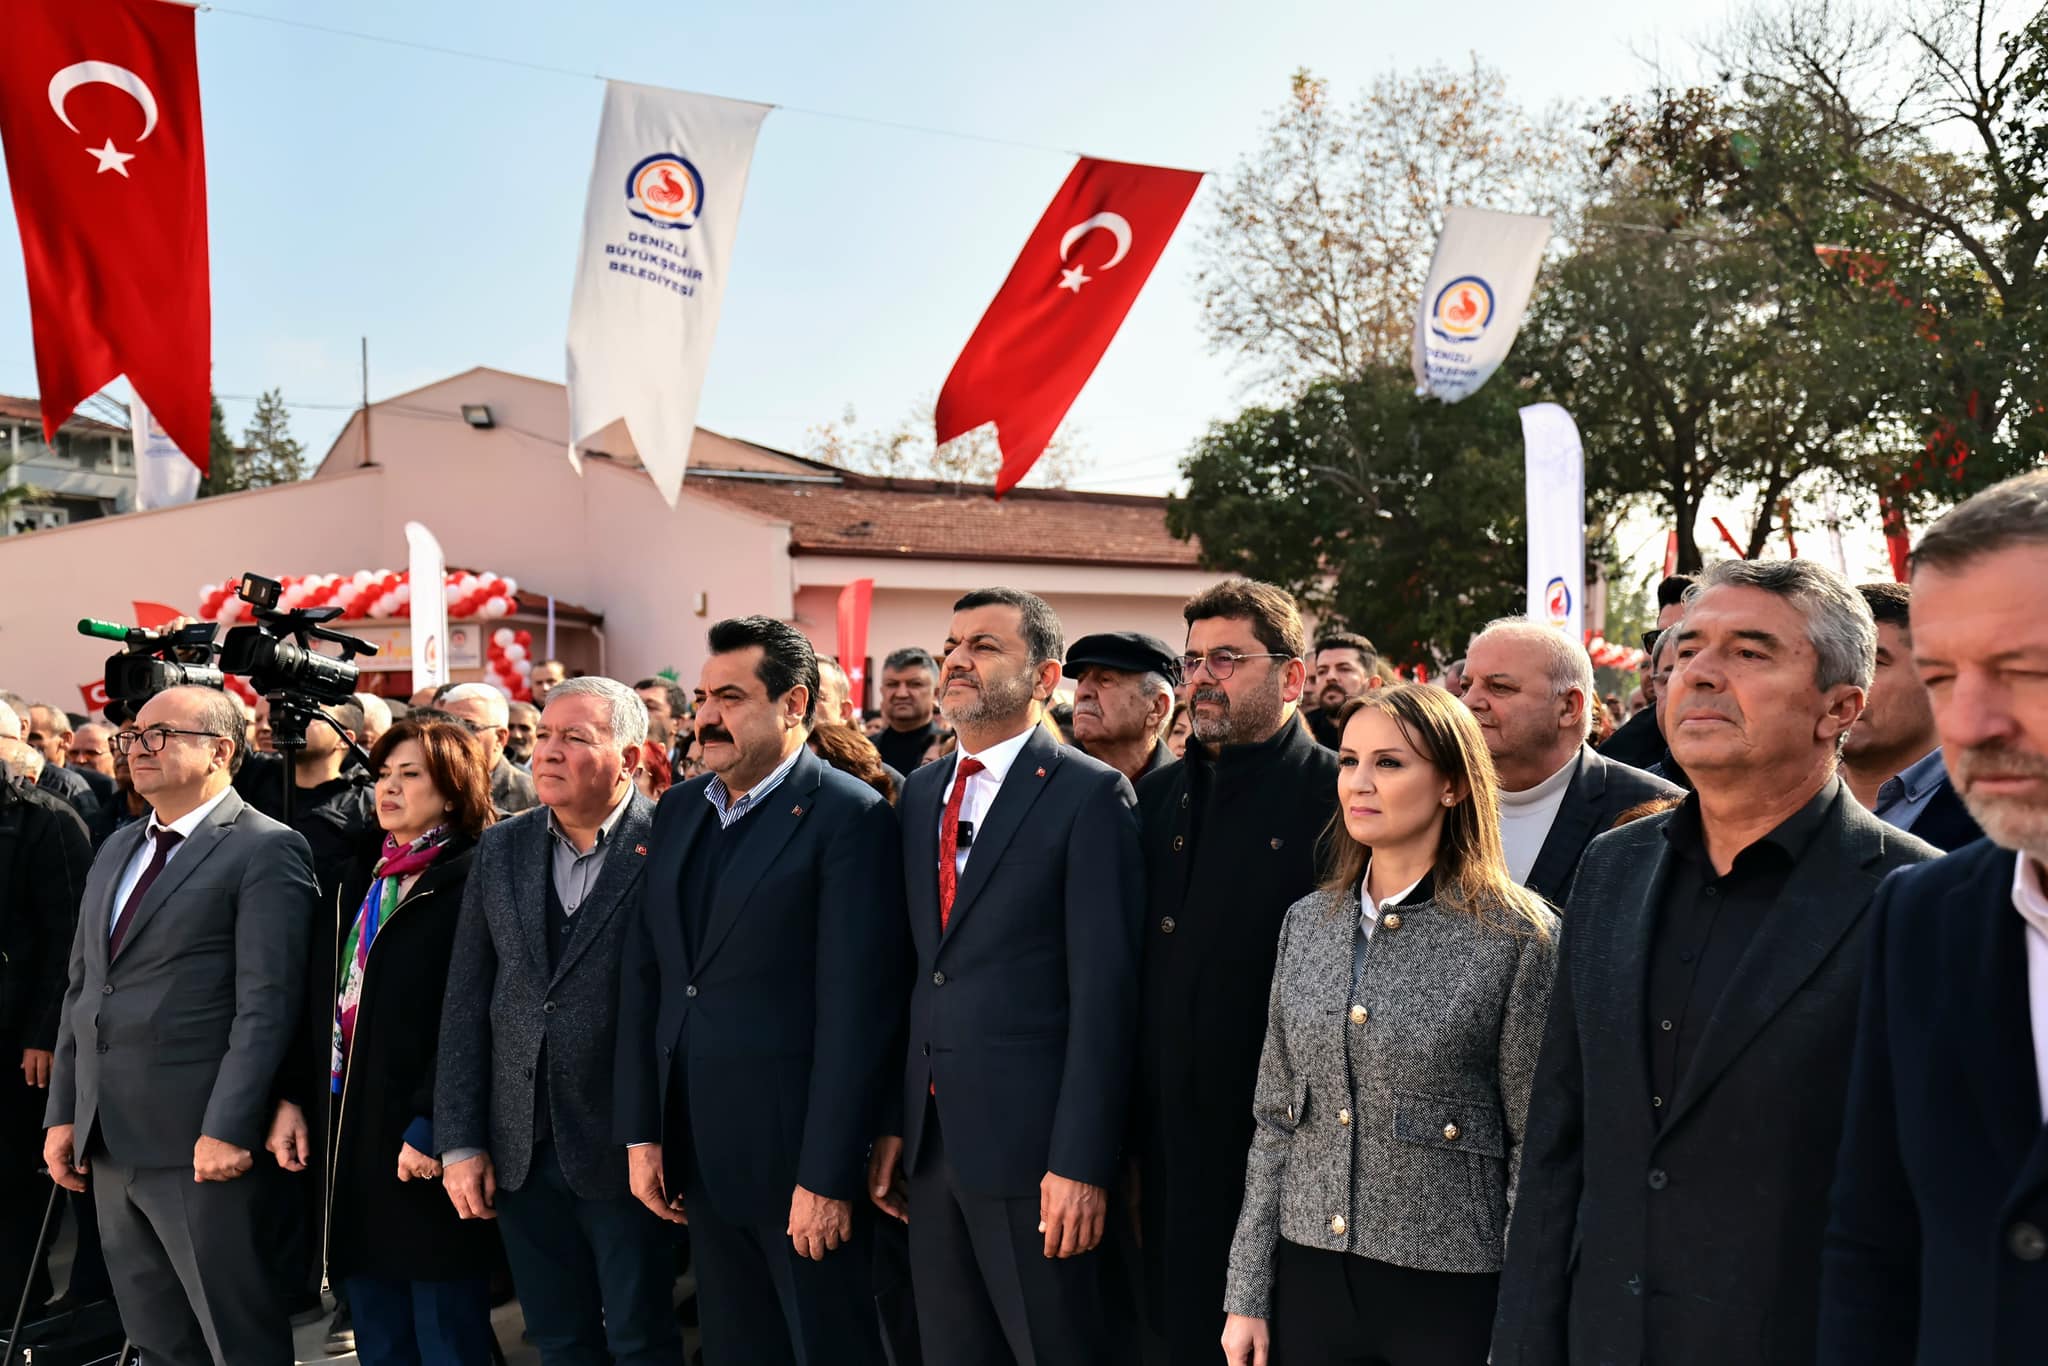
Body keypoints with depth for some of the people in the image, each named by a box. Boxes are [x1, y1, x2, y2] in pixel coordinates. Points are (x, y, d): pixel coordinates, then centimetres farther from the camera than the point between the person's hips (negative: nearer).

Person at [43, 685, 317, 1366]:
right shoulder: (117, 849, 16)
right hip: (110, 1144, 8)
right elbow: (81, 989, 18)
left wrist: (228, 1130, -21)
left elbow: (266, 1004, -17)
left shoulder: (265, 850, -10)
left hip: (200, 1145, -8)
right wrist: (63, 1111, 12)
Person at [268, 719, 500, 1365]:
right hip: (350, 1132, 8)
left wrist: (432, 1125, -20)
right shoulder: (364, 881, 15)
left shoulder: (472, 881, -10)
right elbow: (327, 1001, 16)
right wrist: (293, 1098, 8)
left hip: (422, 1142, -8)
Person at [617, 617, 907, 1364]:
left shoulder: (849, 817, -12)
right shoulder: (677, 811, 10)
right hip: (698, 1152, 6)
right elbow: (642, 977, 10)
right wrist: (641, 1132, 6)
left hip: (797, 1150, -6)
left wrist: (827, 1176, -17)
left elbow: (855, 1010, -16)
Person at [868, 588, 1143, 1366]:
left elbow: (1103, 990, -13)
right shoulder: (920, 793, 12)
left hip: (1030, 1145, -6)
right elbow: (912, 968, 12)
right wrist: (893, 1123, 8)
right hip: (930, 1140, 6)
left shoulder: (1089, 794, -9)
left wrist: (1082, 1161, -17)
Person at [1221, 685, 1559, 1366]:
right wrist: (1247, 1295, 6)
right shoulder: (1308, 922, 4)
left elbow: (1537, 1149, -7)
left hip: (1450, 1289, -4)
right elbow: (1276, 1121, 8)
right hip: (1310, 1277, 4)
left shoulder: (1519, 935, -10)